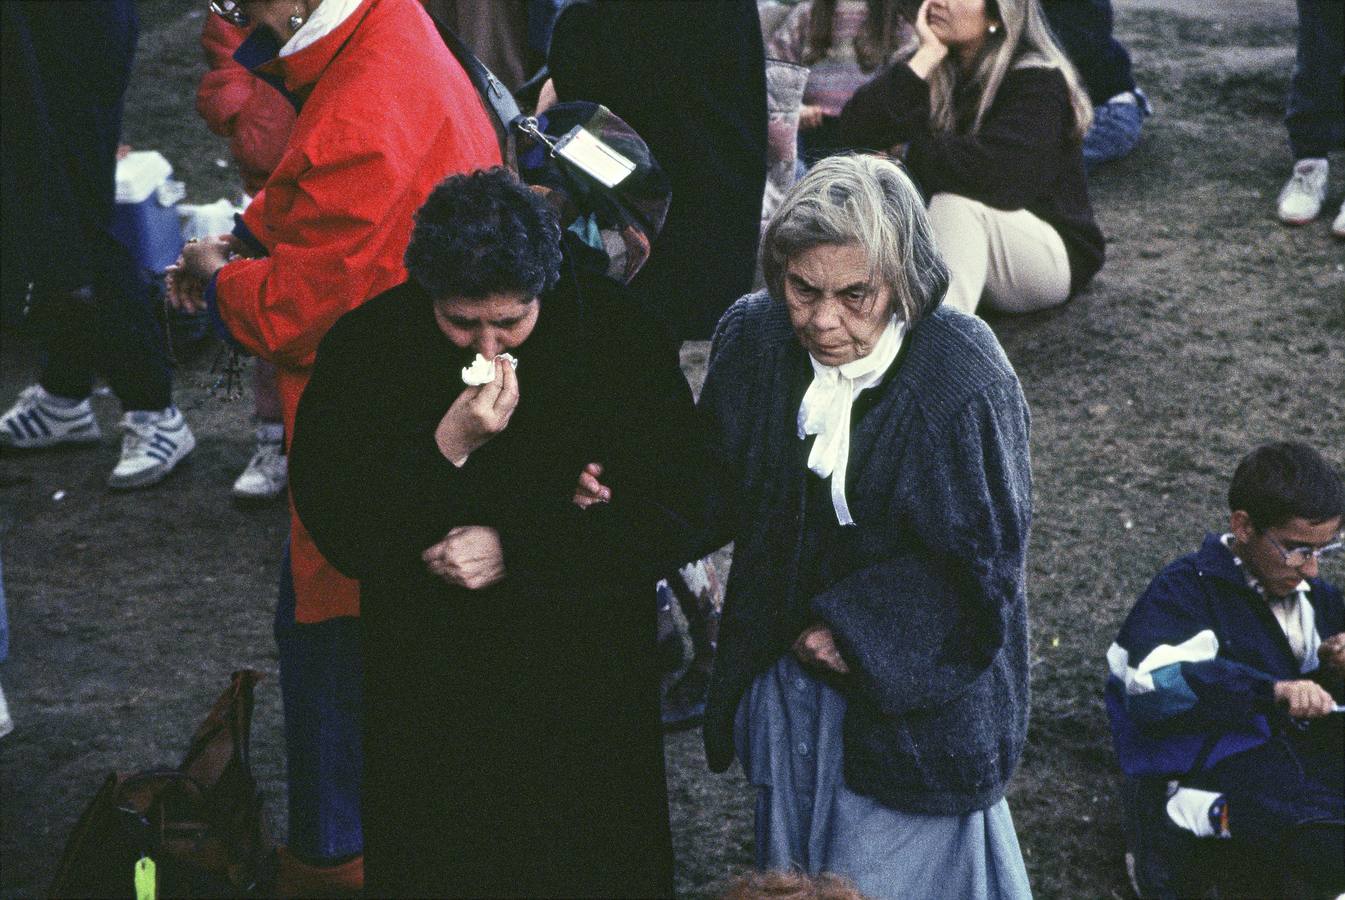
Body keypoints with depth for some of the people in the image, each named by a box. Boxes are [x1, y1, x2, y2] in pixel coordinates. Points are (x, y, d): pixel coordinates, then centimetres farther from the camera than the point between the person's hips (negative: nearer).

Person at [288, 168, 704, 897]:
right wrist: (445, 451, -27)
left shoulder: (620, 335, -13)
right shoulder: (365, 346, -11)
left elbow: (670, 518, -12)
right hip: (429, 690, 1)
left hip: (587, 679, 0)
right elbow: (335, 530, -13)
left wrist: (515, 551, -19)